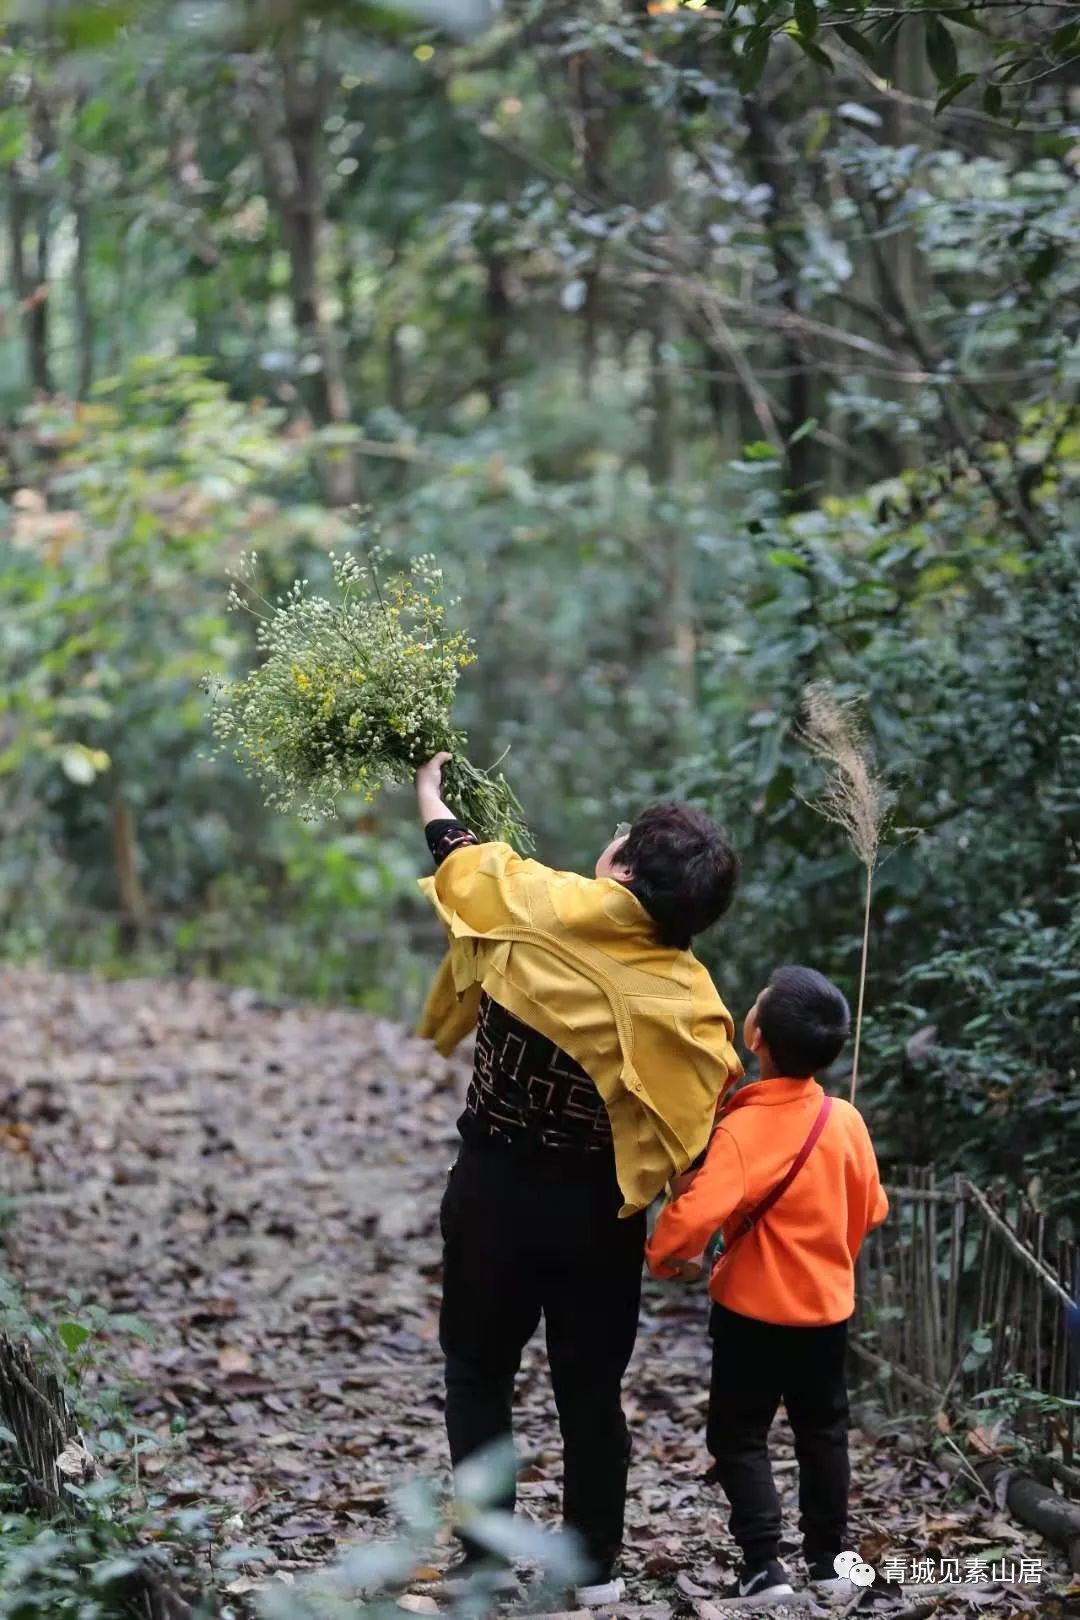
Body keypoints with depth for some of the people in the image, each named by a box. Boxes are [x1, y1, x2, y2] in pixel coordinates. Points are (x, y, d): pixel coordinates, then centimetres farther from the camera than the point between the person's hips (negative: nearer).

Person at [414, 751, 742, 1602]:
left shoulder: (540, 911, -18)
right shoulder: (692, 1001, -14)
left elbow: (465, 860, 2)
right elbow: (705, 1122, -9)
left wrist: (432, 796, 21)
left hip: (496, 1189, -1)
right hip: (600, 1208, 2)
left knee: (480, 1374, 13)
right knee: (592, 1387, 14)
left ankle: (486, 1558, 11)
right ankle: (597, 1564, 20)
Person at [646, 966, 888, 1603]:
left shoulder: (743, 1128, -22)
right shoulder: (846, 1120, -6)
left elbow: (698, 1211, -32)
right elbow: (870, 1209, 6)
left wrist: (665, 1256, -12)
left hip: (754, 1308, -5)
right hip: (829, 1305, 5)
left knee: (739, 1435, 6)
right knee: (823, 1430, 19)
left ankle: (764, 1565, -3)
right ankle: (830, 1556, 26)